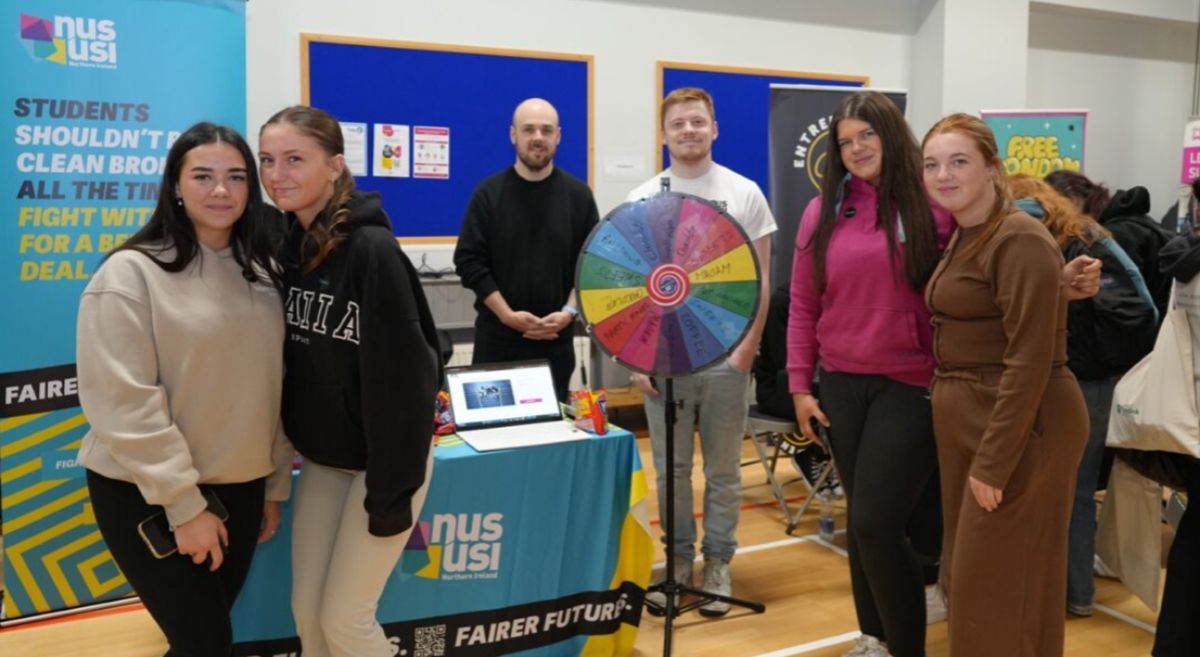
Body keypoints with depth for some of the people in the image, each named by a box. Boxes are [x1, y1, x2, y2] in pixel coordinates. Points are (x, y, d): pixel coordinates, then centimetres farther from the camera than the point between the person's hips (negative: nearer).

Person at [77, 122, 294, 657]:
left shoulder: (262, 274, 6)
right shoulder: (131, 273, -12)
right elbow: (124, 403, -17)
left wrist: (276, 484, 10)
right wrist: (184, 503, -17)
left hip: (239, 488, 6)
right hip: (147, 495, -5)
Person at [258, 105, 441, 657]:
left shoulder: (372, 249, -22)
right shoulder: (289, 244, 0)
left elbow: (401, 377, -22)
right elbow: (293, 361, 10)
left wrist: (392, 492, -19)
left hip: (383, 460, -6)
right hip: (320, 458, 7)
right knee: (306, 611, 12)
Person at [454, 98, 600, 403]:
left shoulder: (578, 195, 4)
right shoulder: (489, 193, 0)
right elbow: (469, 261, -4)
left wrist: (569, 311, -11)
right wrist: (506, 314, -13)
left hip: (556, 337, 1)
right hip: (497, 335, -1)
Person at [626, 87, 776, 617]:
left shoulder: (745, 193, 1)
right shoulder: (642, 200, 3)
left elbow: (760, 279, 1)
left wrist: (747, 348, -7)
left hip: (726, 356, -1)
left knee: (723, 470, 9)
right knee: (671, 469, 10)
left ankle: (718, 564, 23)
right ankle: (678, 560, 25)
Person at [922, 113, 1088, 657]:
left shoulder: (1020, 241, -17)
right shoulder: (962, 239, 11)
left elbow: (1030, 361, -21)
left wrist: (993, 461, -20)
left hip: (1020, 424, -9)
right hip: (963, 418, 9)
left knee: (1000, 580, 4)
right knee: (968, 571, 19)